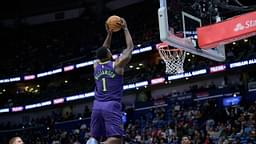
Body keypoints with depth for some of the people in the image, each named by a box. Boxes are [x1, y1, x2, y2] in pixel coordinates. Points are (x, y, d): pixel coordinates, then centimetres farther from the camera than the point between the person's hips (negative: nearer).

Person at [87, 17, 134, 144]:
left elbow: (103, 51, 34)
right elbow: (130, 48, 11)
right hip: (112, 106, -5)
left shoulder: (96, 66, 14)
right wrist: (125, 28, 19)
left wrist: (109, 34, 35)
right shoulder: (117, 64, 1)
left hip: (97, 106, 5)